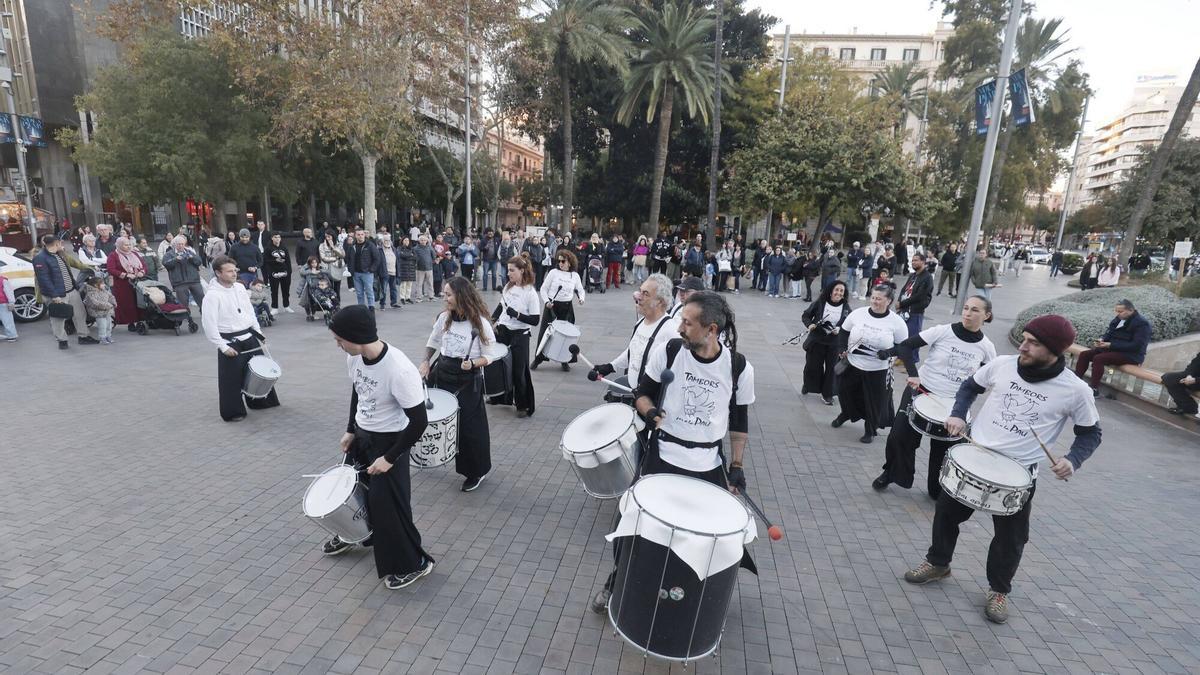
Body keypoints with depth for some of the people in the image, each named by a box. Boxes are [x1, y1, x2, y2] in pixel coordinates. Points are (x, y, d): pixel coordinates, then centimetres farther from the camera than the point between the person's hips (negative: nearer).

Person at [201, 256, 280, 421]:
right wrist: (223, 347, -19)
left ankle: (260, 401, 36)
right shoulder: (212, 295, -16)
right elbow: (209, 324, -18)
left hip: (249, 336, 7)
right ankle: (233, 412, 15)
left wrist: (259, 332, 12)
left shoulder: (240, 287, 4)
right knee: (232, 377, 0)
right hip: (230, 341, -7)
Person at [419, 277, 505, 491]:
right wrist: (426, 362, 2)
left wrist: (472, 363, -27)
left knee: (469, 426, 4)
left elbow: (489, 356, -10)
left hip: (468, 381, -5)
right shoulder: (444, 317, -2)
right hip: (443, 375, 5)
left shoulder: (480, 323, -17)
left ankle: (478, 471, 24)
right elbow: (433, 342, 15)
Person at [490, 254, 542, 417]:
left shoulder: (530, 292, -16)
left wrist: (517, 314, -28)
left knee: (518, 372, 1)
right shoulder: (508, 286, 2)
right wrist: (492, 320, 7)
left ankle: (523, 406, 18)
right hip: (502, 331, 6)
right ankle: (499, 396, 39)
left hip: (519, 336, -6)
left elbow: (535, 320, -18)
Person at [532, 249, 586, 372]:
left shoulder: (575, 276, 3)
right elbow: (544, 289, -1)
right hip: (552, 306, -2)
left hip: (567, 307, 2)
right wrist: (546, 301, -15)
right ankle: (538, 358, 16)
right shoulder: (553, 272, -4)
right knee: (545, 332, 3)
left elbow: (581, 290, 14)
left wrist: (582, 298, -7)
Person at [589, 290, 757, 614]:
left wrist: (737, 465, 1)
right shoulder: (668, 351, -12)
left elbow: (739, 419, 2)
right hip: (663, 457, 0)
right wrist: (649, 411, -22)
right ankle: (617, 578, 32)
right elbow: (643, 392, 0)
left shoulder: (739, 367, -10)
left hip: (709, 465, 1)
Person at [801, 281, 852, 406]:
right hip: (817, 341, 0)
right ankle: (808, 385, 41)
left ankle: (827, 394, 22)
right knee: (812, 366, 12)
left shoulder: (846, 307, -4)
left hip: (835, 344, 1)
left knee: (832, 369, 6)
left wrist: (839, 330, -16)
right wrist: (809, 324, -16)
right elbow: (805, 315, 2)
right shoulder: (820, 303, -8)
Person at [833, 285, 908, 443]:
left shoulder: (896, 322, -10)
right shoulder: (858, 313, -6)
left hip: (878, 371, -2)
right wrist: (842, 349, -8)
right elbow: (843, 333, 5)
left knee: (875, 402, 9)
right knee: (846, 393, 18)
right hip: (852, 365, 2)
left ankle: (870, 430, 33)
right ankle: (845, 414, 49)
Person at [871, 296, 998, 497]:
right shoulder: (942, 331, -13)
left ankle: (937, 490, 31)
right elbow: (905, 346, -13)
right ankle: (890, 473, 22)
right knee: (900, 436, -4)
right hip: (920, 391, -2)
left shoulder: (986, 347, -4)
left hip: (951, 404, 2)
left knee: (942, 448, 9)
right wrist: (913, 375, -23)